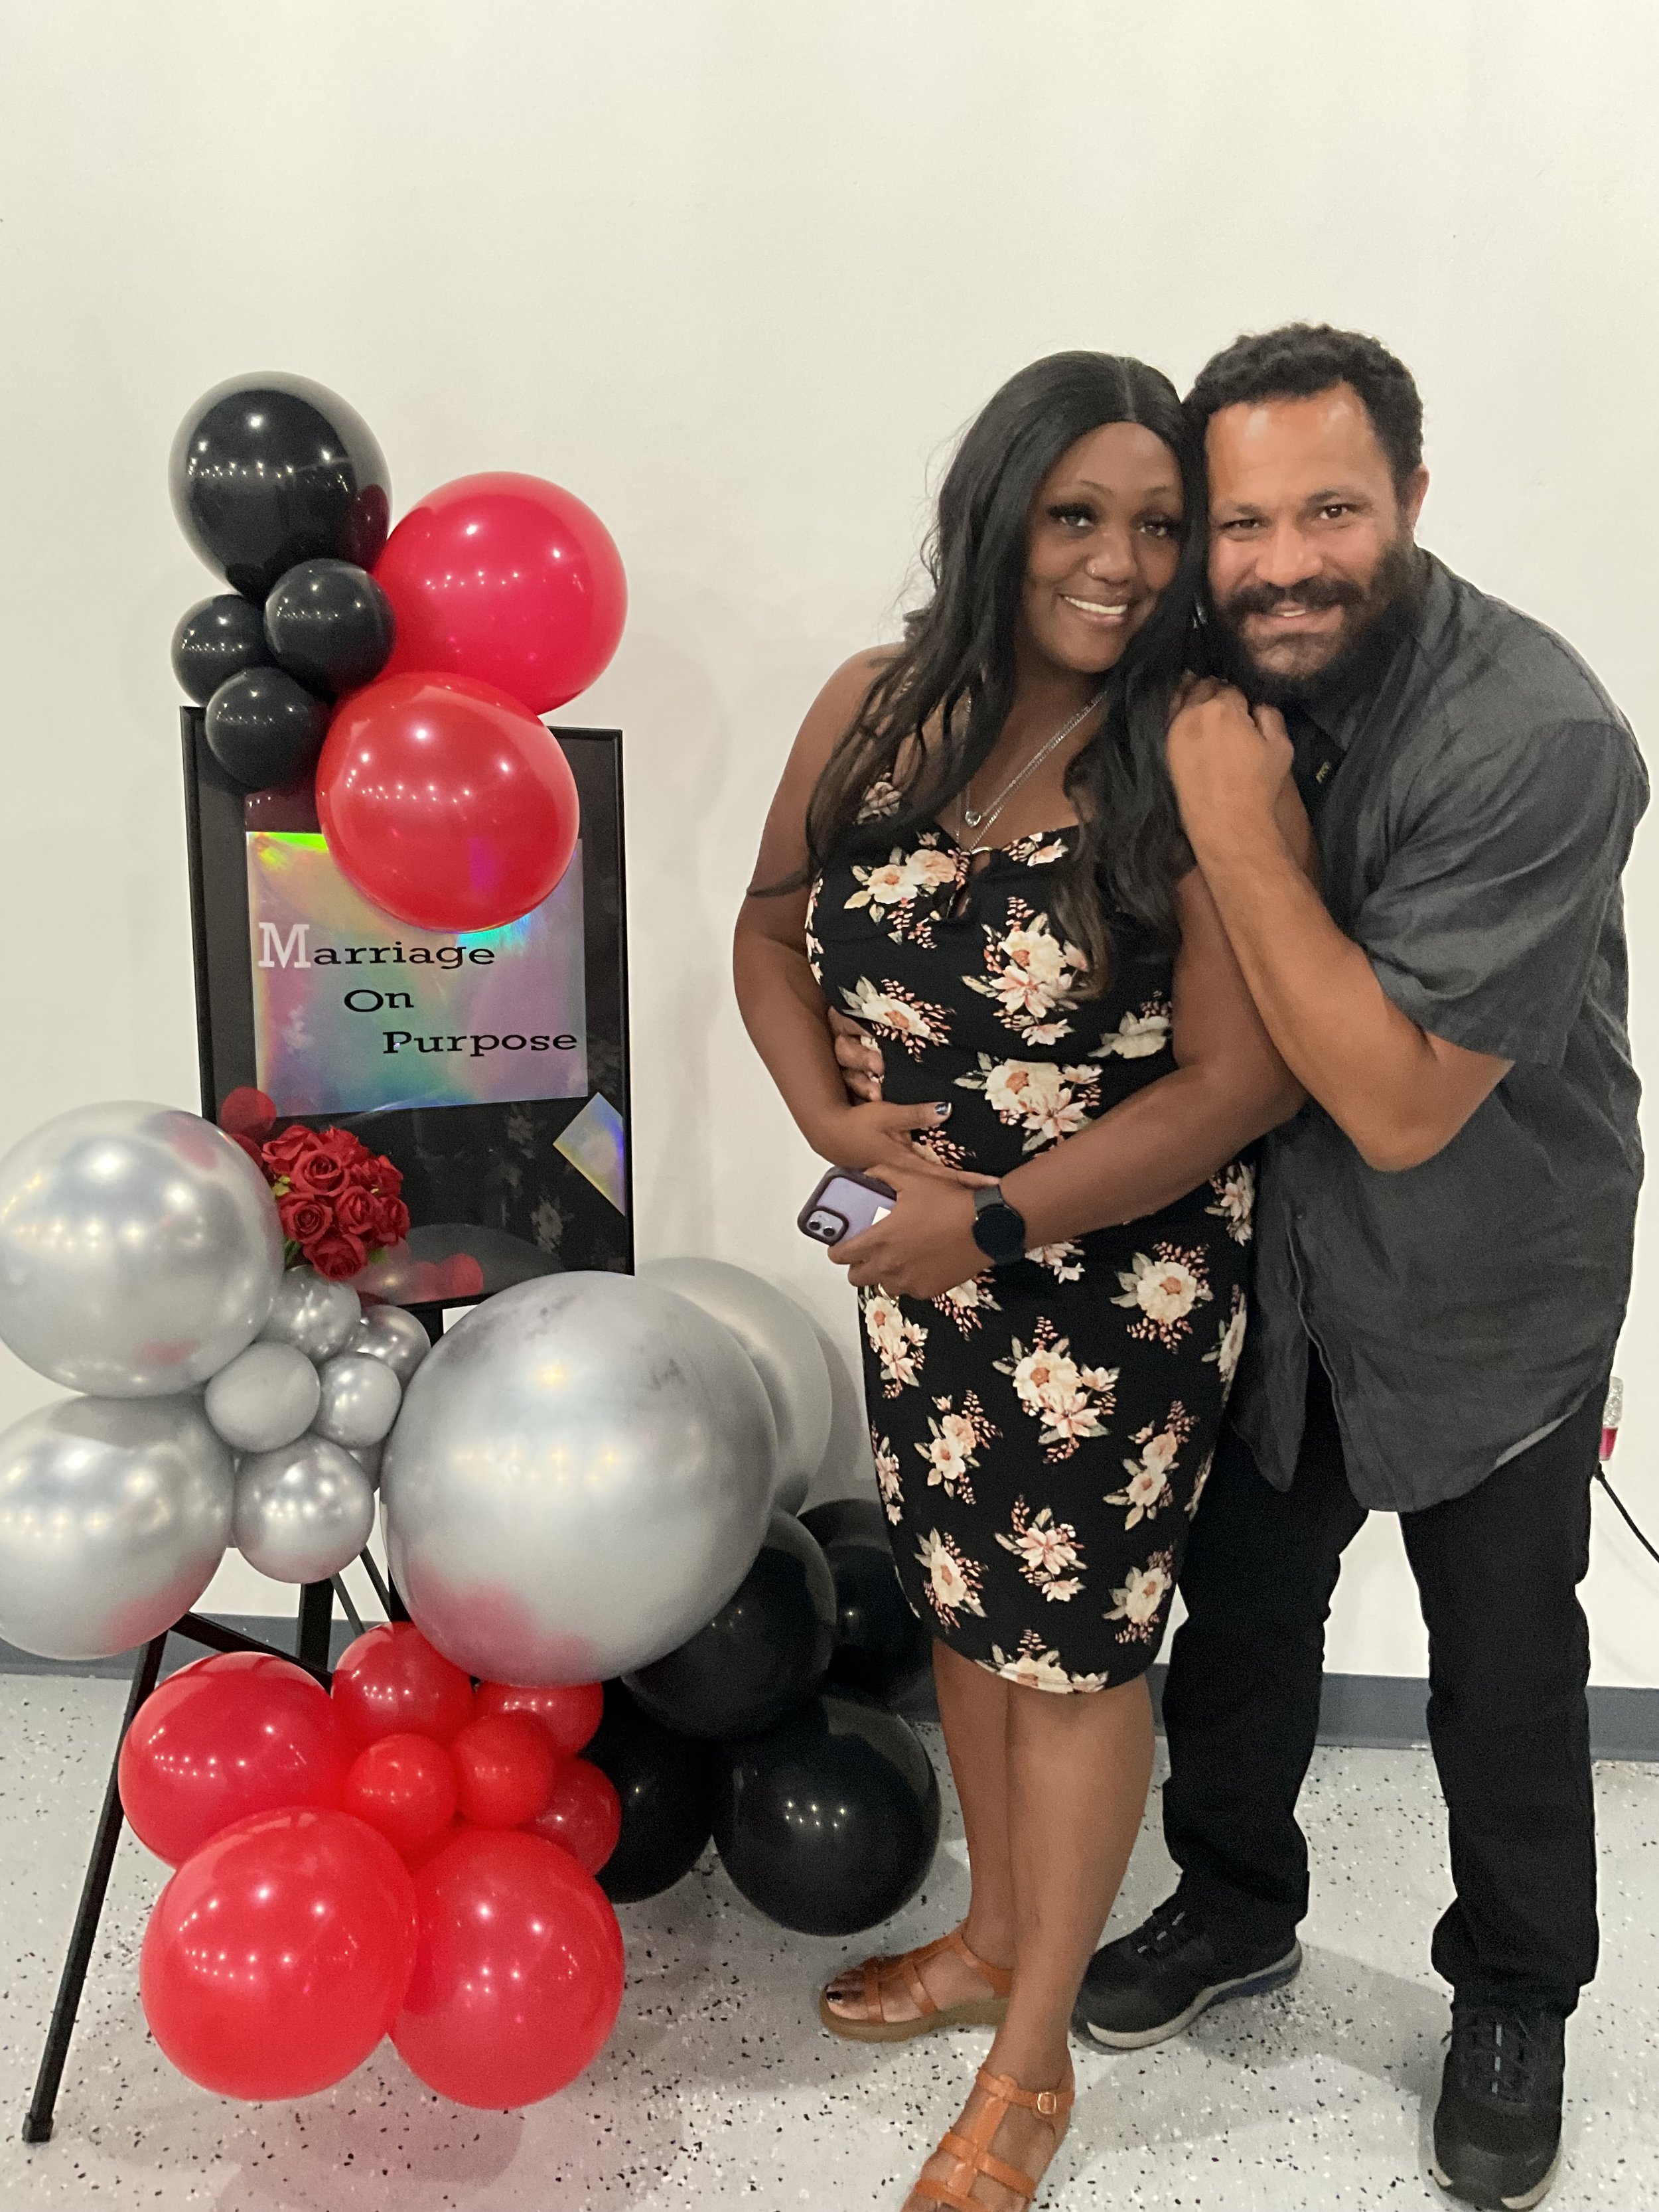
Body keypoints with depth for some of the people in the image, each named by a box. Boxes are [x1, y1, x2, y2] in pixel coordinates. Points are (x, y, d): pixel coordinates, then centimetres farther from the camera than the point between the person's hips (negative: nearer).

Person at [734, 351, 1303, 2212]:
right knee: (962, 1591, 20)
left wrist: (994, 1224, -18)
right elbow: (775, 924, 10)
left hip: (1123, 1275, -5)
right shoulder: (874, 712, -4)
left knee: (1076, 1640, 8)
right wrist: (829, 1115, -6)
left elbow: (1237, 1081, -20)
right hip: (921, 1248, 5)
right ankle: (995, 1933, 46)